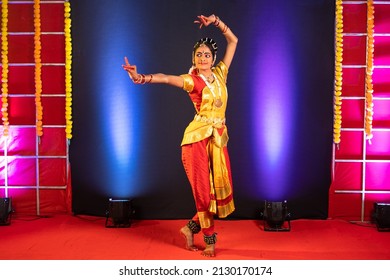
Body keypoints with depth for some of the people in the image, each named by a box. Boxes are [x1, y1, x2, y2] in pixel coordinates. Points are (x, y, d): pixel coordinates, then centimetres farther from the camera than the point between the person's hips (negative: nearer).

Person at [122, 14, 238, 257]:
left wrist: (216, 21, 9)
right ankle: (210, 239, 14)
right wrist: (142, 78, -41)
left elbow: (233, 41, 17)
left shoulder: (220, 73, 10)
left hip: (219, 138, 6)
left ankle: (191, 228, 21)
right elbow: (166, 78, -23)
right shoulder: (191, 80, -4)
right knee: (204, 190, -1)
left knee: (221, 189, 4)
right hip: (198, 137, -5)